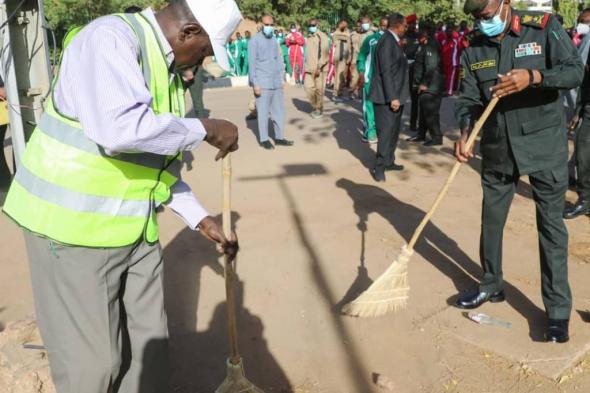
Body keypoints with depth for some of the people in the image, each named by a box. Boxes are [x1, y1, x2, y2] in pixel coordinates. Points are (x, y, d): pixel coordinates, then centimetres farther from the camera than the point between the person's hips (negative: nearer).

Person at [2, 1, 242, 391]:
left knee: (150, 347, 16)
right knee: (92, 361, 4)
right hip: (74, 226, -8)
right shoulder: (110, 37, -17)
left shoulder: (168, 70, 11)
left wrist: (202, 219, 13)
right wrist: (205, 129, -22)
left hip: (135, 228, 8)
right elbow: (119, 128, -36)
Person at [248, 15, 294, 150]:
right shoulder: (255, 41, -6)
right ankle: (264, 139, 9)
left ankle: (279, 137, 17)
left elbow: (278, 59, 16)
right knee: (263, 112, 0)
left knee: (279, 110, 9)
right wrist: (255, 84, -13)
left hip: (276, 82, 6)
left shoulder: (274, 40, 13)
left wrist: (282, 77, 10)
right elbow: (252, 64, -9)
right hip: (263, 83, -6)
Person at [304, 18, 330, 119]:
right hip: (309, 68, 6)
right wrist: (306, 66, 15)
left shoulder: (322, 36, -6)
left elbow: (325, 54, -13)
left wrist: (319, 67, -18)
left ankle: (319, 110, 12)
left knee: (319, 90, -1)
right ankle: (315, 107, 19)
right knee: (308, 87, 0)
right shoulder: (309, 37, 15)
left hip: (319, 69, -6)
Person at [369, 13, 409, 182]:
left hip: (395, 95, 10)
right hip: (388, 97, -10)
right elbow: (386, 71, -22)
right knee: (386, 132, -4)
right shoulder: (387, 41, -17)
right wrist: (392, 97, -24)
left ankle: (389, 162, 29)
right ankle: (379, 167, 6)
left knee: (394, 131, 17)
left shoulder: (394, 41, 13)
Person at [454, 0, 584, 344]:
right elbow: (469, 99, -1)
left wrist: (532, 77, -33)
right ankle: (492, 285, 33)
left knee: (551, 225, 2)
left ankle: (559, 309, 13)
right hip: (497, 148, 4)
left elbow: (575, 71, -15)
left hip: (544, 145, -4)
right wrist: (465, 133, -20)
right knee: (491, 219, 13)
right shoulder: (474, 50, 2)